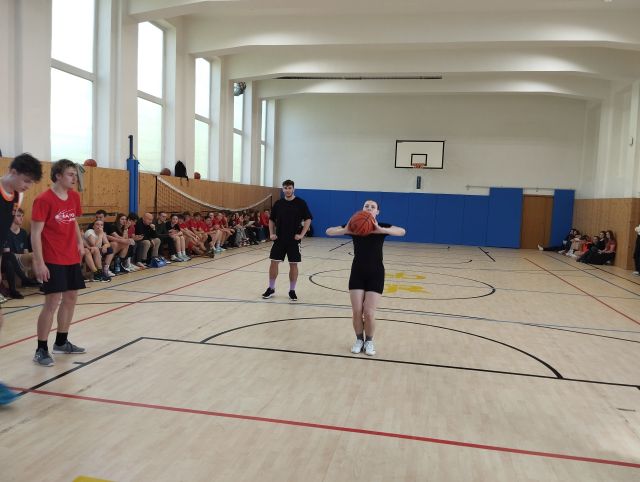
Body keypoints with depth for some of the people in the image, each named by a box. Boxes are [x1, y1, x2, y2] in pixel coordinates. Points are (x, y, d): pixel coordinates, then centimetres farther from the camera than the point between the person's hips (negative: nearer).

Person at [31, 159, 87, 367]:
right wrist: (39, 262, -17)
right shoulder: (43, 200, -13)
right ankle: (41, 350, 5)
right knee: (52, 302, -8)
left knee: (71, 298, 13)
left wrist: (80, 242, 6)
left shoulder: (74, 197, 7)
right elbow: (35, 233, -14)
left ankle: (61, 342, 28)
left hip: (72, 258, 8)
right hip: (53, 261, -8)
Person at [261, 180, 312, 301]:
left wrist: (302, 234, -12)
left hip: (294, 240, -2)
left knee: (293, 264, 3)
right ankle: (271, 288, 16)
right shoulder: (278, 203, 5)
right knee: (274, 262, 2)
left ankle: (292, 291, 16)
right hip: (279, 239, 2)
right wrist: (271, 233, 1)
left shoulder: (300, 203, -3)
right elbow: (271, 220, 14)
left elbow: (308, 219, -3)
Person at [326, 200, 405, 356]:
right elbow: (329, 231, -11)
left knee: (369, 313, -5)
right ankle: (359, 340, 25)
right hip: (357, 273, 1)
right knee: (357, 312, 0)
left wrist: (382, 230, -37)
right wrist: (345, 230, -30)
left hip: (375, 274, -1)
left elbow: (402, 231, -23)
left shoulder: (381, 227, -5)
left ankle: (369, 341, 21)